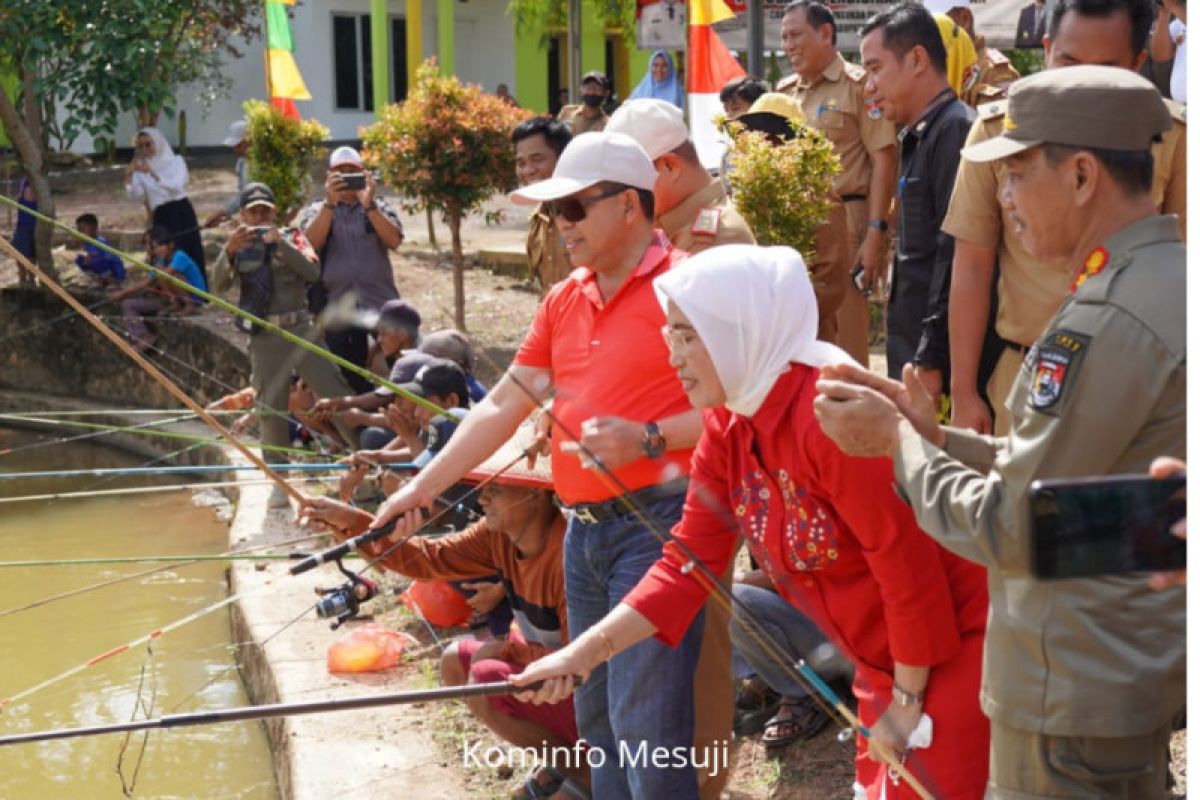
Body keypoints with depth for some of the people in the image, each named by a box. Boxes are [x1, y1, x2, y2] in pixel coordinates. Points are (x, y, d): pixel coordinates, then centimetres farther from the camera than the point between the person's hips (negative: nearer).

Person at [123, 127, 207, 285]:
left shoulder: (176, 161, 7)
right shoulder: (140, 171, 10)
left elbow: (176, 185, -10)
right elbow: (135, 196, -4)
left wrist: (153, 174, -19)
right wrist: (129, 177, -18)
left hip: (182, 212, 0)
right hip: (161, 217, 0)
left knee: (192, 254, -5)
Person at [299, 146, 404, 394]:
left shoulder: (379, 207, 11)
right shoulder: (317, 211, 11)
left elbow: (394, 240, -8)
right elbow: (311, 242, -10)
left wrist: (368, 204, -17)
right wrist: (330, 202, -18)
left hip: (382, 307, 0)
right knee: (352, 383, 8)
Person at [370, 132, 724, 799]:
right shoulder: (563, 301, 14)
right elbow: (501, 407, 15)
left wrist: (647, 438, -22)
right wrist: (423, 487, 10)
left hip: (657, 523, -8)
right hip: (584, 528, 8)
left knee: (644, 723, -10)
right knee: (597, 717, 14)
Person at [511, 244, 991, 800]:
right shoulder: (728, 425, -1)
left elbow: (910, 569, -25)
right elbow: (688, 561, 0)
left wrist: (907, 701, -15)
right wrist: (584, 652, -7)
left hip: (951, 649, -8)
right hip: (885, 661, 8)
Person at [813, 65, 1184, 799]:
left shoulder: (1109, 320, -24)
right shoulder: (1168, 279, 7)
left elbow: (1008, 531, -20)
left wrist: (897, 440, -6)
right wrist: (932, 435, 4)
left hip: (1076, 703, -10)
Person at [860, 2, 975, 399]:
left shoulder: (956, 131, -14)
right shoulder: (919, 136, 16)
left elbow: (955, 258, -20)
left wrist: (931, 360, -21)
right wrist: (914, 356, 17)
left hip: (935, 355, -9)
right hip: (914, 349, 9)